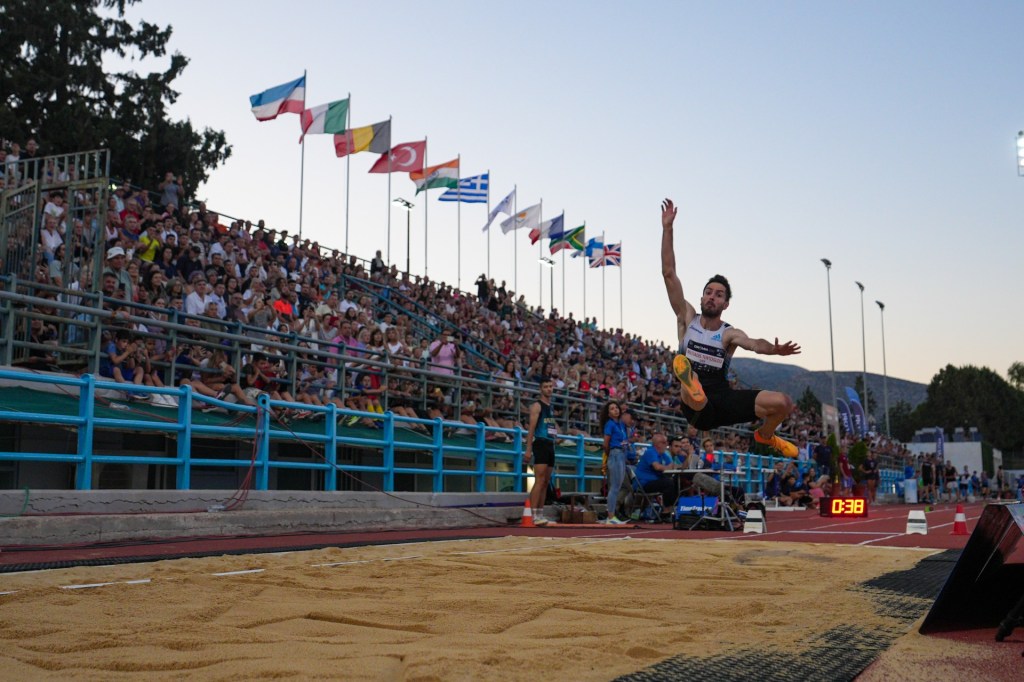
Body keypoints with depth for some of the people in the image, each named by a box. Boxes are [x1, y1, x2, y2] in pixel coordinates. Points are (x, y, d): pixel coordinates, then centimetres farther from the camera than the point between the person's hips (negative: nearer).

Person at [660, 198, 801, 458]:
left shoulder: (729, 334, 3)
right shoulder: (687, 319, 5)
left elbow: (754, 344, -21)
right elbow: (669, 274, -1)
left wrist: (775, 349, -45)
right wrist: (667, 228, -6)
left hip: (724, 400, 3)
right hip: (698, 408, -3)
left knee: (783, 402, -10)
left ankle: (765, 435, 20)